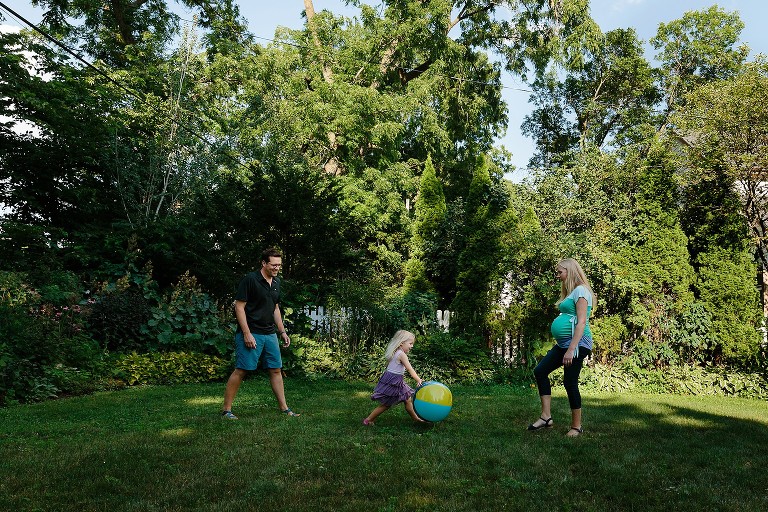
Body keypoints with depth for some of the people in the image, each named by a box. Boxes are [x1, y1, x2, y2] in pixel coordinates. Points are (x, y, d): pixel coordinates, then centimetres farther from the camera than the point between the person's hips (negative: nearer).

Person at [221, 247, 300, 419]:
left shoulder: (276, 283, 12)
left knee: (276, 370, 9)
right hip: (251, 333, -7)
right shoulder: (250, 280, -11)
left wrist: (282, 331, 16)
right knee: (241, 370, -4)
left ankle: (284, 408, 16)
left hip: (270, 334, 7)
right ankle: (226, 409, 7)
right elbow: (239, 307, -13)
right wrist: (247, 333, -17)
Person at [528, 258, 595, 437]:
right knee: (540, 371, 6)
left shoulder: (581, 290, -11)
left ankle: (576, 426, 11)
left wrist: (571, 349, -23)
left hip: (577, 343, -10)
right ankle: (546, 417, 9)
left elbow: (581, 322, -19)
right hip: (562, 344, 10)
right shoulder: (571, 291, 19)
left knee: (570, 382, -4)